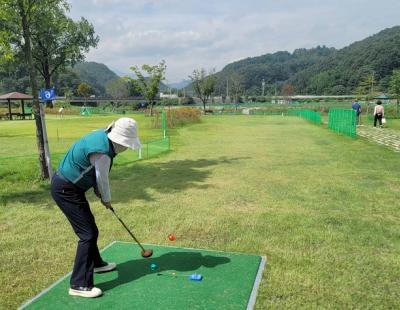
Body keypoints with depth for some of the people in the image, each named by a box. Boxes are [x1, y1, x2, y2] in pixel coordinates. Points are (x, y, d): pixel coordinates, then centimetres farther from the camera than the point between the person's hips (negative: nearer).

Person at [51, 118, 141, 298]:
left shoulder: (102, 135, -1)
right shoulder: (102, 152, -29)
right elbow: (102, 180, -14)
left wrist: (97, 190, 4)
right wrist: (106, 200, 3)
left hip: (69, 186, 10)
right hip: (66, 190, -10)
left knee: (90, 228, 21)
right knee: (87, 234, -7)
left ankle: (95, 263, 41)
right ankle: (79, 284, 0)